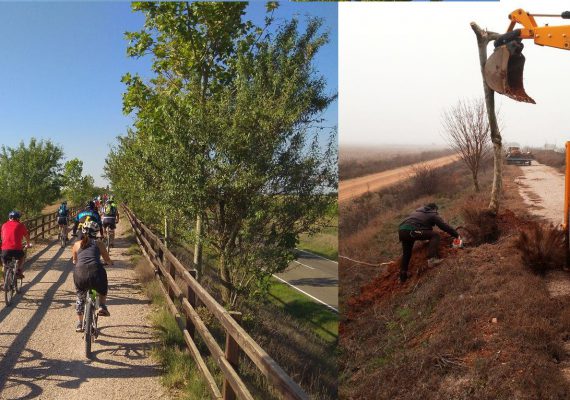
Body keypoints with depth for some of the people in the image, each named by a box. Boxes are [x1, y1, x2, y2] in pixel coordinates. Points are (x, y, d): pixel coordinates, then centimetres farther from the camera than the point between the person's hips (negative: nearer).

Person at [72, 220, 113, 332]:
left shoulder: (77, 244, 21)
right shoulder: (98, 244, 18)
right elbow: (108, 261, 27)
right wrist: (110, 263, 50)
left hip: (80, 272, 2)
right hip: (96, 270, -1)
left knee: (80, 298, 28)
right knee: (102, 290, 33)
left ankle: (79, 324, 32)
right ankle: (102, 307, 13)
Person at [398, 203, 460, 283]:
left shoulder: (418, 211, 34)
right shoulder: (433, 215, 13)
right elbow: (445, 226, 12)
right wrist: (457, 235, 23)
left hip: (401, 230, 7)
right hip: (411, 231, -7)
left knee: (406, 253, 25)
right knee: (435, 235, 2)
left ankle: (403, 275, 29)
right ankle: (432, 259, -13)